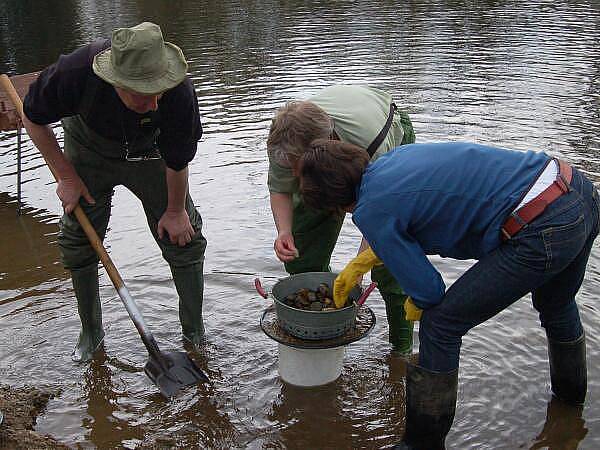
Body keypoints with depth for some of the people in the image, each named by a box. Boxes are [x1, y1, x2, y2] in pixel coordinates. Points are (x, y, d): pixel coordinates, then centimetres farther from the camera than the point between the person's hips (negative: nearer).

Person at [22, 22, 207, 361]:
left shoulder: (179, 92, -39)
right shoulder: (75, 72, -38)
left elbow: (178, 160, -21)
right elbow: (34, 118, -15)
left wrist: (175, 210, -7)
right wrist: (66, 177, -12)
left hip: (149, 153, 0)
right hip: (89, 153, 1)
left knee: (184, 236, -5)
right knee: (78, 241, 1)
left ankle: (195, 333, 13)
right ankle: (91, 332, 23)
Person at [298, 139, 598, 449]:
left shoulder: (370, 211, -11)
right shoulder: (399, 155, 14)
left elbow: (428, 290, -7)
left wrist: (414, 307, 18)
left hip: (542, 232, -9)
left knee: (440, 325, 4)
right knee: (555, 307, 36)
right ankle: (571, 391, 64)